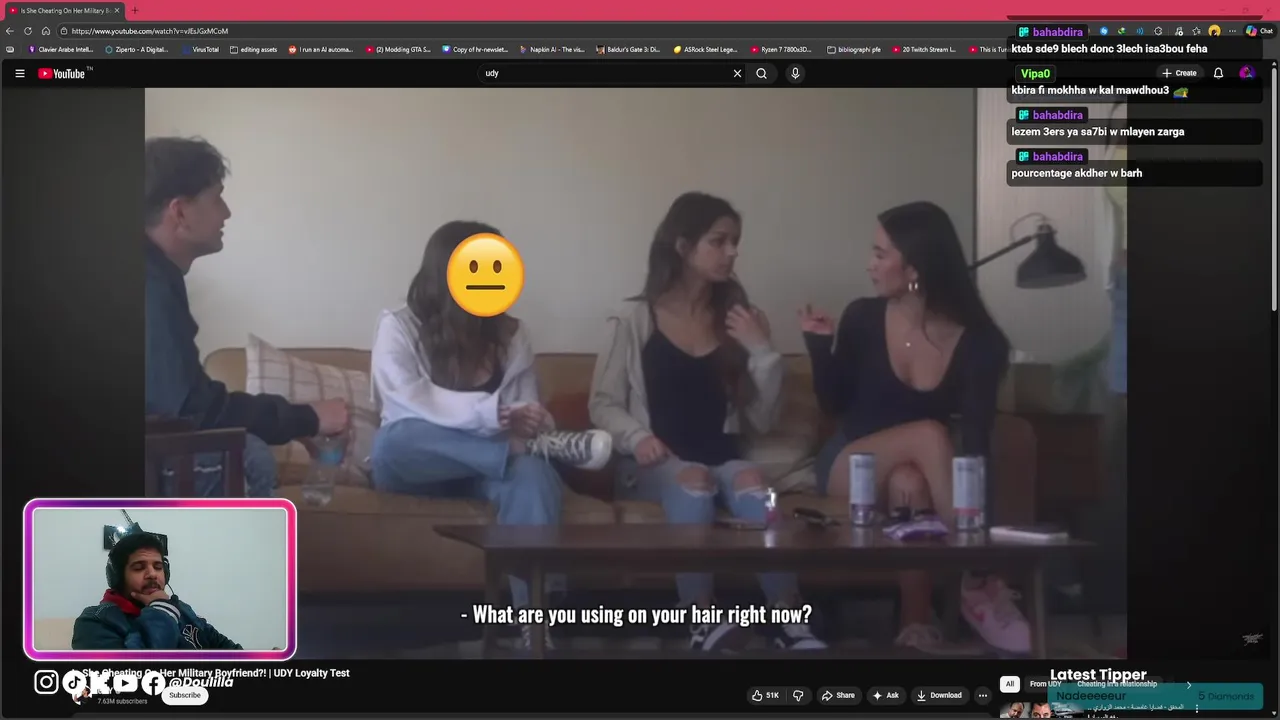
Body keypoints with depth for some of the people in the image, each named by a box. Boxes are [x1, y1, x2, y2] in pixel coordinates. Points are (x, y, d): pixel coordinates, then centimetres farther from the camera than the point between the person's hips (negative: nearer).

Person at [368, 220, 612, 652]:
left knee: (532, 472, -35)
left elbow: (525, 414, 1)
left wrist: (530, 429, -25)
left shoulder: (511, 335, 6)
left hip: (484, 464, 2)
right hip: (415, 465, -2)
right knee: (392, 441, -39)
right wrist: (495, 414, -36)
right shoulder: (398, 327, -6)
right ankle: (552, 447, -33)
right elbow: (410, 404, -23)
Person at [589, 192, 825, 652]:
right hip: (655, 464, -2)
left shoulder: (736, 319, 13)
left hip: (722, 457, 2)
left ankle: (789, 623, -38)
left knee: (749, 480, -33)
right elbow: (603, 404, 3)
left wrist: (763, 352, -3)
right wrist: (636, 437, -17)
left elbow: (761, 420, 10)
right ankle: (704, 625, -34)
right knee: (694, 480, -36)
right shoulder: (636, 319, 5)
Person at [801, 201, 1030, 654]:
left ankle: (918, 622, -31)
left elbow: (976, 441, -12)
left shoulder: (978, 343, -9)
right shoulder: (862, 318, -7)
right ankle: (977, 582, -34)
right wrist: (820, 345, -12)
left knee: (910, 481, -38)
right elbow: (834, 406, 4)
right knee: (928, 433, -33)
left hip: (920, 473, 0)